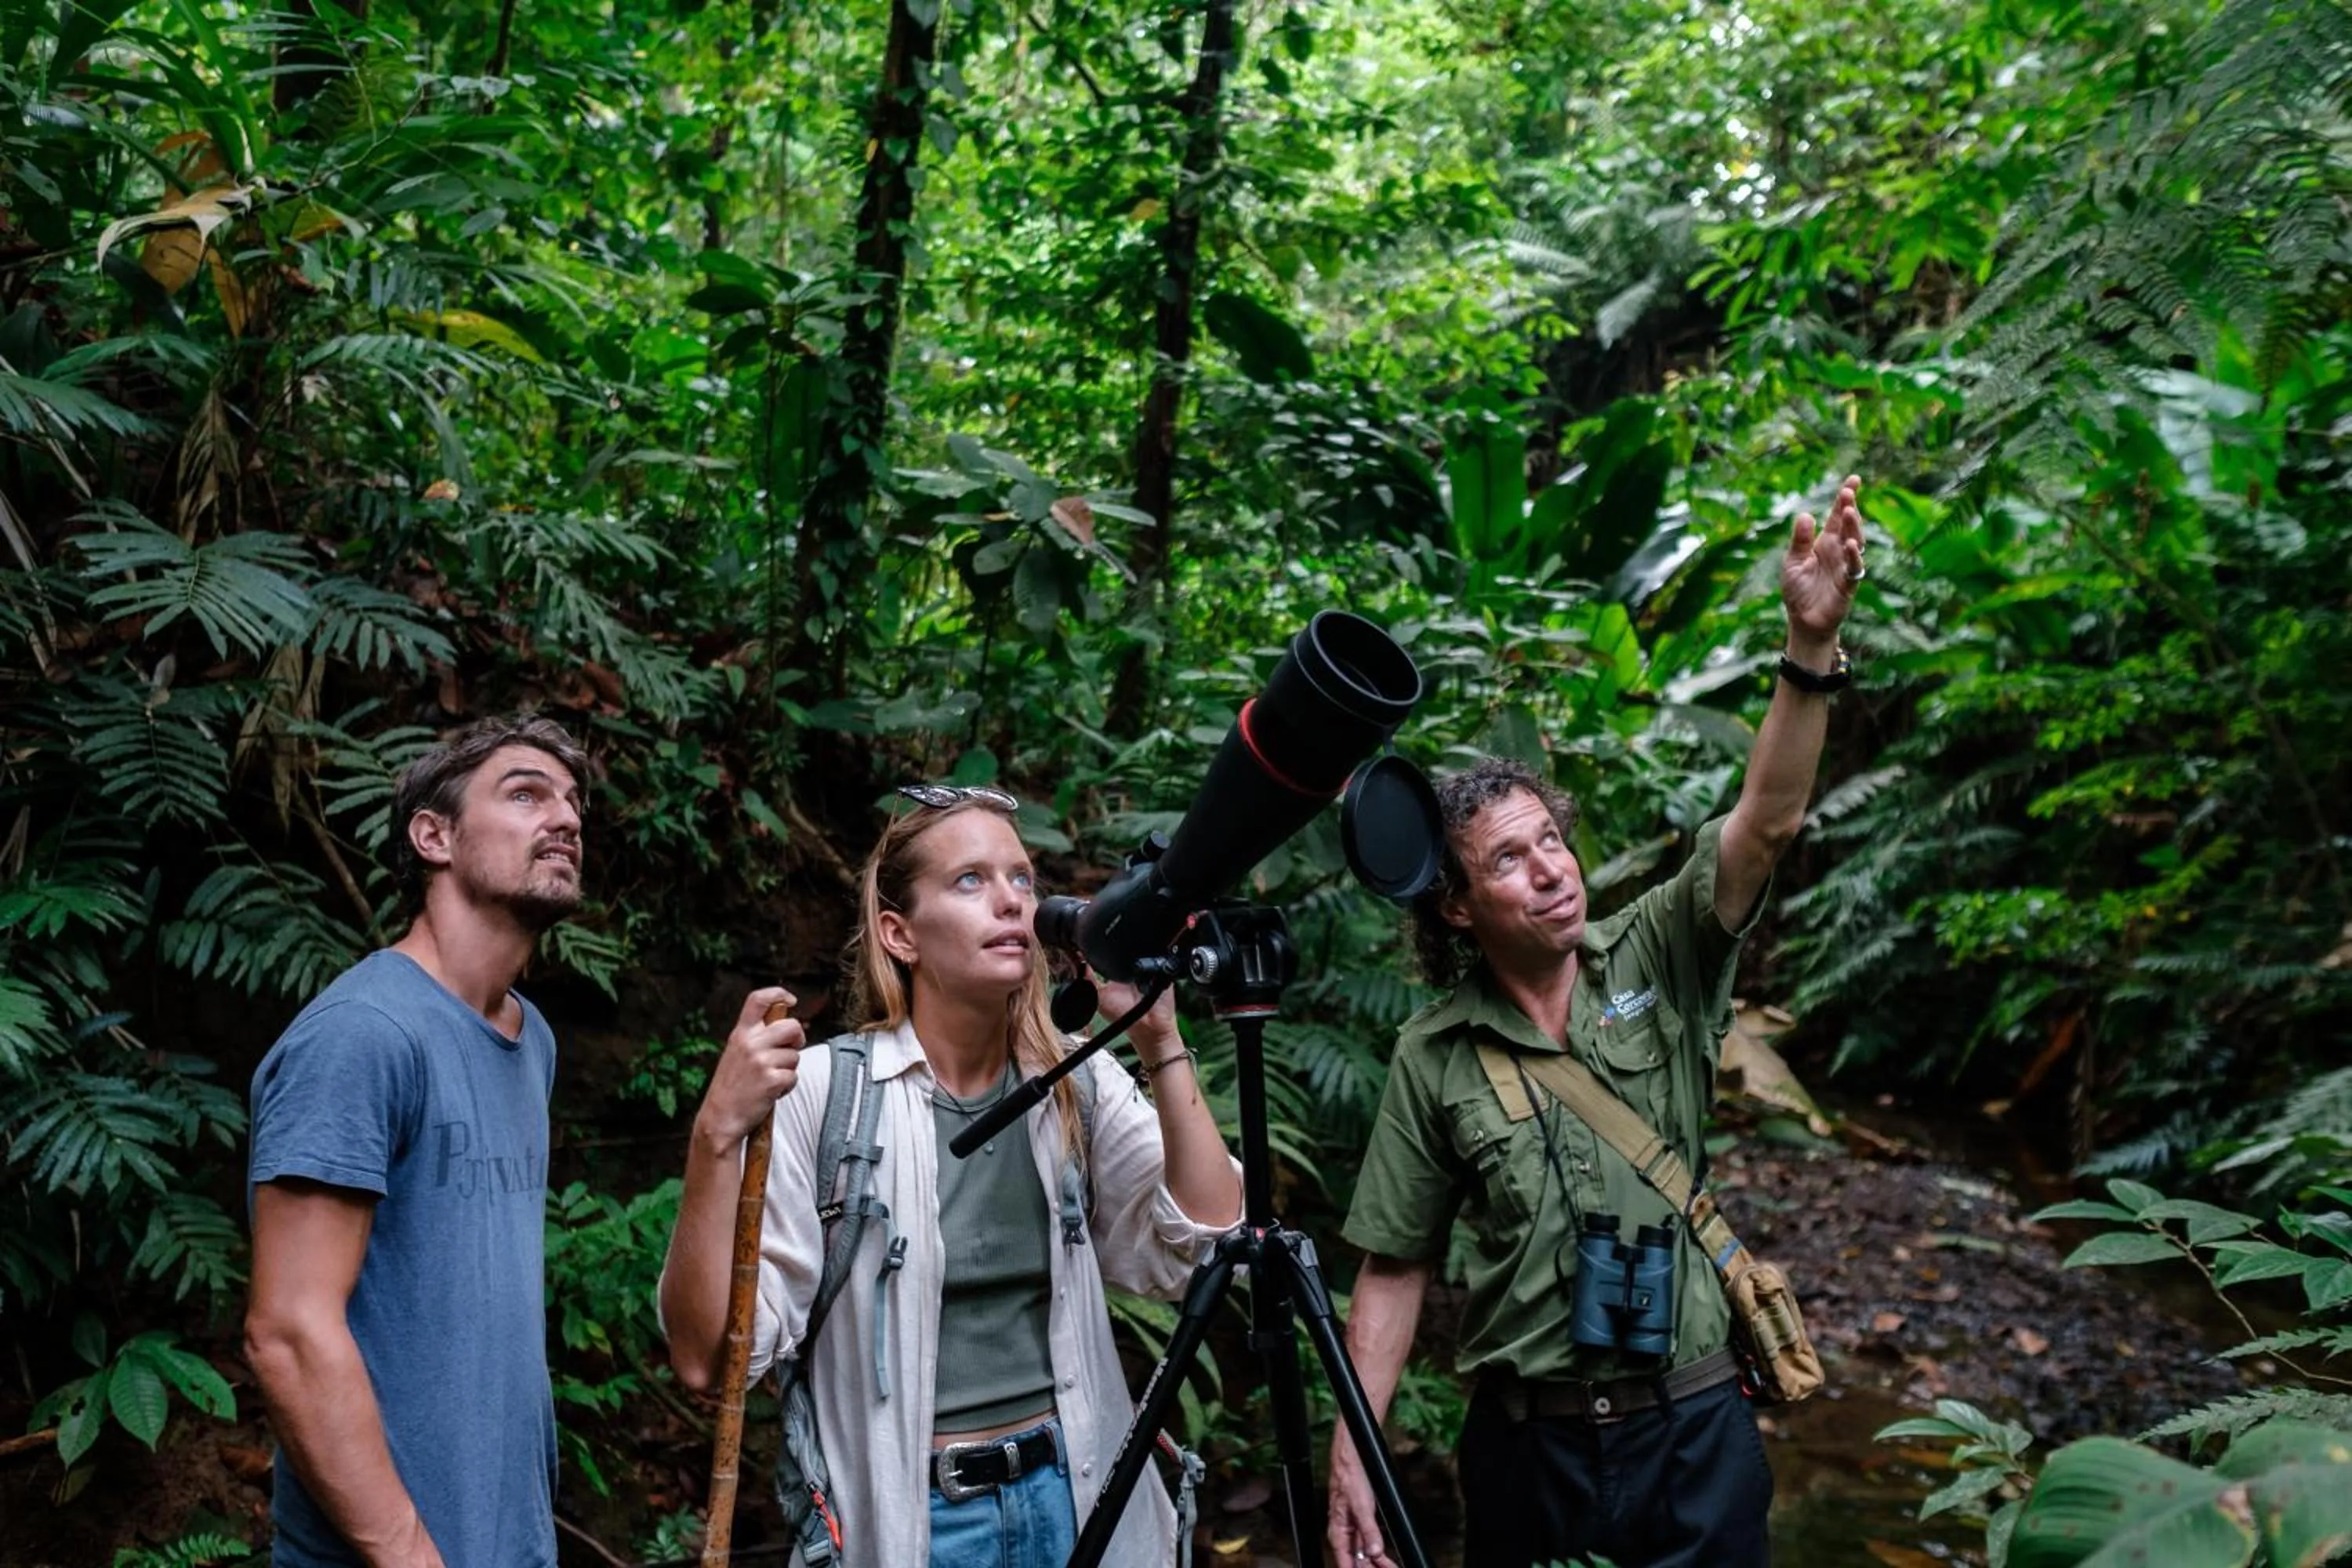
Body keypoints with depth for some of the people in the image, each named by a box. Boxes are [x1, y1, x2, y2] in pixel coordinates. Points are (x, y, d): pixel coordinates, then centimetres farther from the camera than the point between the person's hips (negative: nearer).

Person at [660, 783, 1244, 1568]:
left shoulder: (1079, 1081, 0)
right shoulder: (820, 1090, -12)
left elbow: (1211, 1249, -11)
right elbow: (707, 1360, -16)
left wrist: (1160, 1042, -16)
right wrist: (719, 1133, -28)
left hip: (1077, 1501, 4)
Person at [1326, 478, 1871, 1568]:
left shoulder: (1661, 961, -3)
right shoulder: (1433, 1056, -3)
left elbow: (1768, 822, -17)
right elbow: (1394, 1270, 1)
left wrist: (1811, 643, -31)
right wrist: (1353, 1456, -6)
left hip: (1693, 1432, 0)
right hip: (1525, 1441, 0)